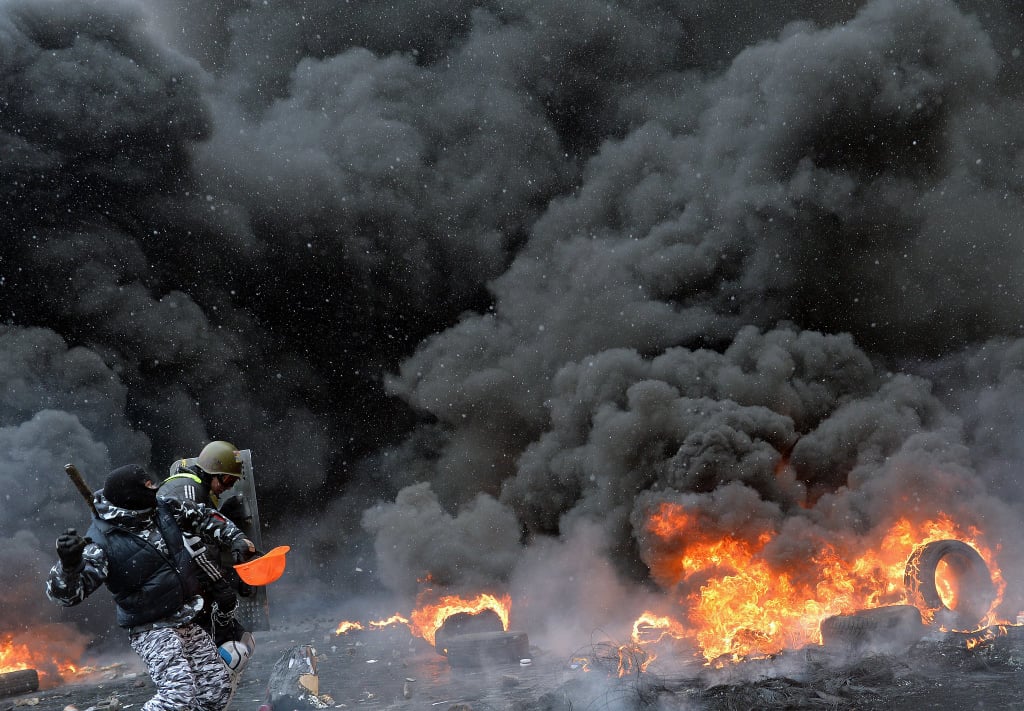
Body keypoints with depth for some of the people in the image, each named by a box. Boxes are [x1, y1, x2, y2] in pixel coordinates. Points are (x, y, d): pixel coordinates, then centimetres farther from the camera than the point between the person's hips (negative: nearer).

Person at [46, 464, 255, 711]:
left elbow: (202, 517, 15)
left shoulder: (160, 509, -5)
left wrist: (234, 538, 9)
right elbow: (66, 592, -29)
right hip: (152, 631, -8)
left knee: (219, 687, 13)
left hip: (187, 623, 8)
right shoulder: (101, 543, -24)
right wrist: (68, 564, -48)